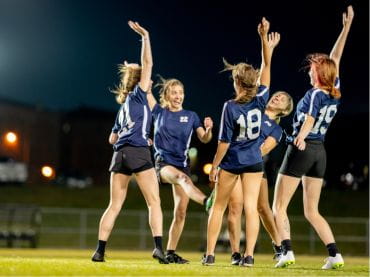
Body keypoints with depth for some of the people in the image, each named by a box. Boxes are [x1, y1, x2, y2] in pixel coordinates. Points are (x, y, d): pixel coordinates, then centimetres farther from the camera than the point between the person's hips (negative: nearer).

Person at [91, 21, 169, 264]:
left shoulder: (124, 106, 25)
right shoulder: (138, 94, 7)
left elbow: (112, 138, 28)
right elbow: (148, 64, 0)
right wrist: (145, 37, 4)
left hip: (120, 154, 7)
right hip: (139, 153, -6)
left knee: (114, 206, 6)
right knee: (154, 202, -6)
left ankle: (100, 250, -1)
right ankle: (159, 246, -21)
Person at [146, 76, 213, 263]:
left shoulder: (191, 116, 11)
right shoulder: (159, 112, 8)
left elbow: (204, 139, 4)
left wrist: (208, 129, -17)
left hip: (182, 164, 4)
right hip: (163, 163, -4)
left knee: (180, 213, -4)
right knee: (182, 178, -39)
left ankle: (170, 253, 4)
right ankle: (209, 203, -65)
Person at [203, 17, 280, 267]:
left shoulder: (230, 108, -17)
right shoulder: (260, 101, -8)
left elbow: (224, 142, -14)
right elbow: (266, 66, 0)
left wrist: (215, 165, -3)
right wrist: (264, 37, 2)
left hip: (231, 162, -2)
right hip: (254, 162, 2)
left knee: (219, 207, 10)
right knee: (251, 207, -1)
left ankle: (210, 254, 10)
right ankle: (249, 255, -8)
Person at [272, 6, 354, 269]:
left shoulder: (313, 95, -11)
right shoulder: (335, 92, 7)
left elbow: (309, 120, -29)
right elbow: (335, 58, 16)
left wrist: (302, 137, -48)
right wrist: (347, 27, 21)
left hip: (302, 149, -7)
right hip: (320, 152, 7)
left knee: (279, 207, 0)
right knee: (312, 211, 11)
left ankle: (287, 251, -17)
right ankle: (335, 254, -3)